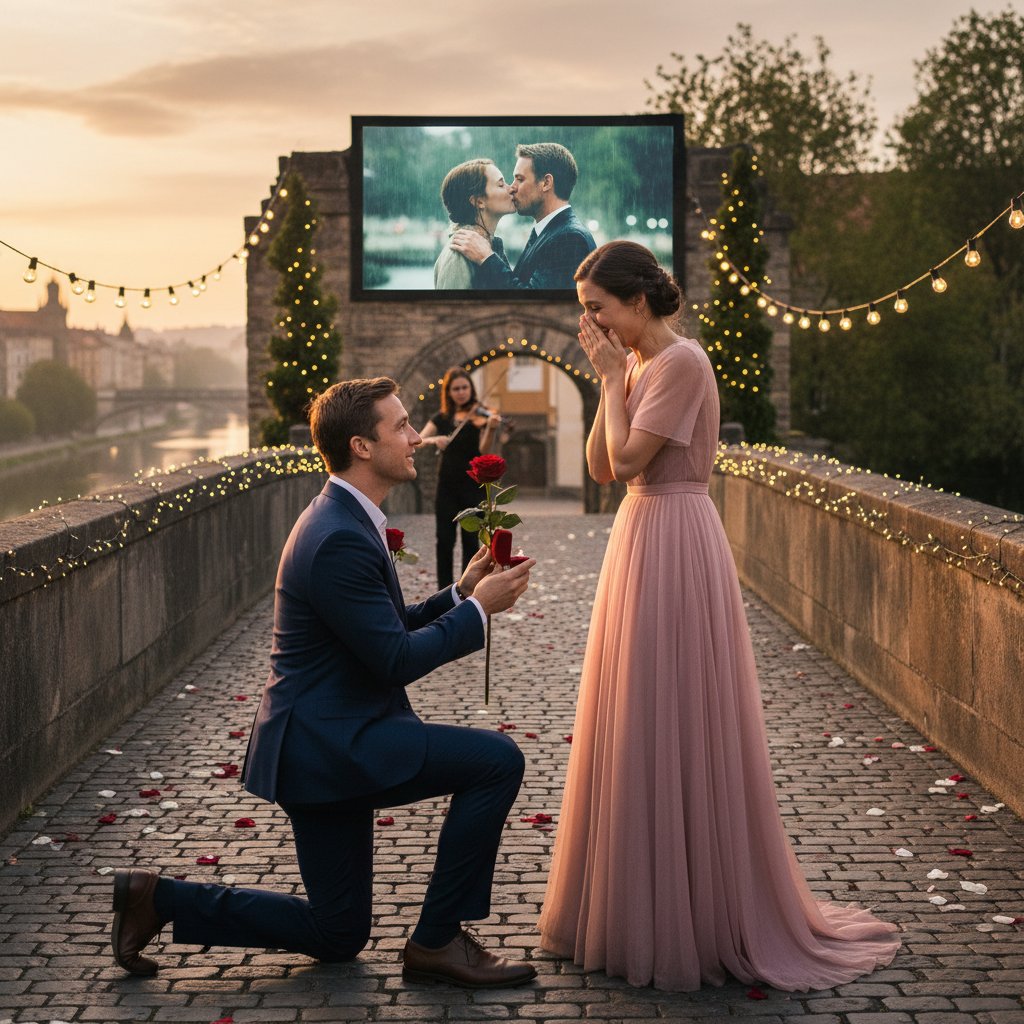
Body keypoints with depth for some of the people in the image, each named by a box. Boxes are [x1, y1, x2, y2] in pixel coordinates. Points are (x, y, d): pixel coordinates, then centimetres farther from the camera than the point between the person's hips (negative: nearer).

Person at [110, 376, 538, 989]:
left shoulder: (346, 521, 13)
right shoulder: (340, 539, -21)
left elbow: (389, 631, 19)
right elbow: (396, 660, -21)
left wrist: (461, 593, 7)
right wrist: (476, 608, -11)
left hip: (327, 741, 10)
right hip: (329, 741, -10)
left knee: (337, 935, 16)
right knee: (496, 760, -18)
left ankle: (158, 899, 19)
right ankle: (438, 940, -8)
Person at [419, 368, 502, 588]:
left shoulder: (480, 416, -2)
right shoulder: (442, 418, 9)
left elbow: (484, 450, -15)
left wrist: (491, 429, -33)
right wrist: (433, 440, -21)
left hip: (472, 485, -3)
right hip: (447, 485, 3)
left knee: (470, 540, -3)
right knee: (444, 539, 1)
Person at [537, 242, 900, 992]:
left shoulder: (681, 362, -14)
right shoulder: (641, 364, 14)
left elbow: (628, 459, -20)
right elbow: (601, 467, 10)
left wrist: (613, 377, -9)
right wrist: (613, 379, 3)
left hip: (673, 546, -10)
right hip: (642, 540, 10)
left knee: (673, 726, -4)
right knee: (643, 724, 13)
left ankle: (696, 921, 7)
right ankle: (645, 907, 23)